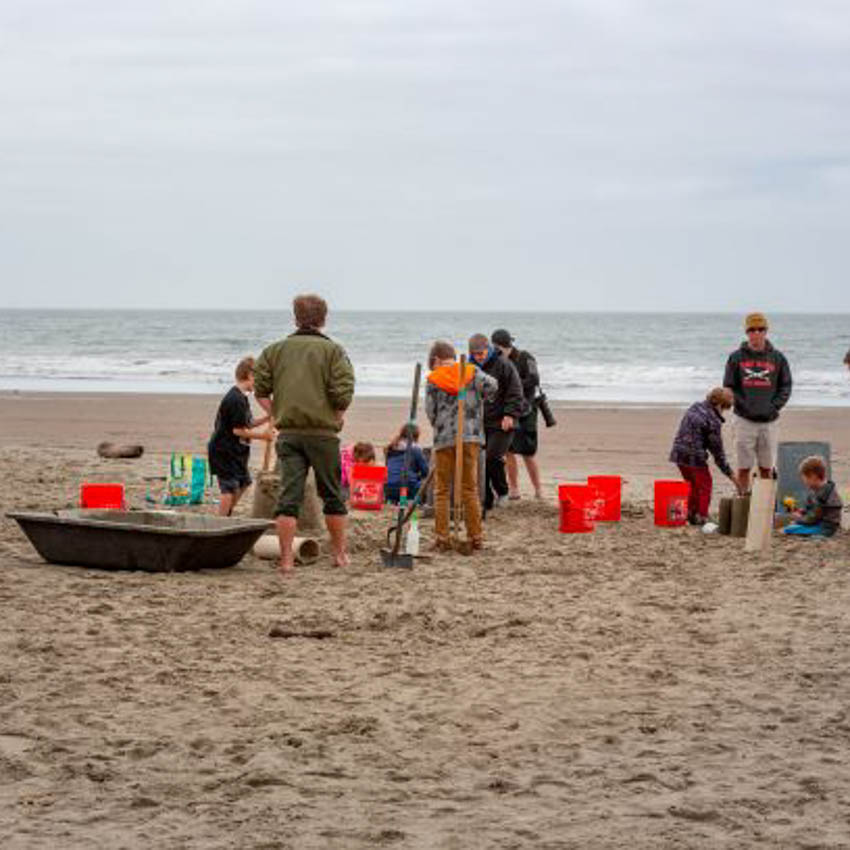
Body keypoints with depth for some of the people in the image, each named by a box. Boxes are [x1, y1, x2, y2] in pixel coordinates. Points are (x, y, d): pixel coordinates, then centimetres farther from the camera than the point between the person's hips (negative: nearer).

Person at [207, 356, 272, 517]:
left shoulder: (240, 397, 13)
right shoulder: (237, 400, -21)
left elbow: (246, 424, 18)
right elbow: (238, 430, -22)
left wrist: (266, 419, 9)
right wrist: (262, 435, -13)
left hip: (236, 451, 11)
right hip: (224, 451, -11)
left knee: (243, 483, 21)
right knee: (230, 489, -11)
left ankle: (226, 517, 32)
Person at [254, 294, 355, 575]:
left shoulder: (275, 350, 8)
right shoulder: (333, 351, -2)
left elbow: (261, 390, 3)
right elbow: (343, 394, -11)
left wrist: (277, 415, 11)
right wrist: (336, 418, 6)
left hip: (288, 433, 2)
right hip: (323, 433, -2)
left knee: (288, 496, -1)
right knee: (332, 494, 13)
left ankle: (286, 560, -8)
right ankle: (340, 554, 22)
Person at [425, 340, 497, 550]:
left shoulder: (433, 380, 1)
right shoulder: (472, 371, 4)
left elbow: (430, 411, 1)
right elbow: (492, 386, -9)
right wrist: (477, 402, 8)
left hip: (444, 438, -2)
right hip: (471, 437, 2)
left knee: (442, 491, 7)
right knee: (470, 489, 9)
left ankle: (442, 537, 2)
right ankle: (476, 537, 7)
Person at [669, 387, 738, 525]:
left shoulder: (695, 407, 7)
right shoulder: (713, 421, -16)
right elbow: (718, 451, -11)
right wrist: (730, 474, -3)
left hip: (678, 452, 8)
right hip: (694, 457, -8)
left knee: (694, 484, 24)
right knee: (704, 485, 8)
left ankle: (691, 514, 32)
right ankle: (702, 517, 8)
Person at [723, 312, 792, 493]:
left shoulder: (777, 358, 5)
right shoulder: (736, 358, 2)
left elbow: (786, 387, 8)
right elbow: (729, 387, 3)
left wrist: (773, 407, -6)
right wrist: (744, 406, -9)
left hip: (769, 420, 1)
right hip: (745, 419, -1)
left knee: (766, 468, 6)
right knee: (744, 468, 1)